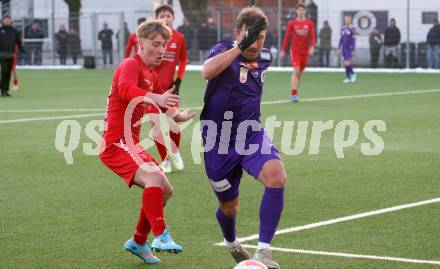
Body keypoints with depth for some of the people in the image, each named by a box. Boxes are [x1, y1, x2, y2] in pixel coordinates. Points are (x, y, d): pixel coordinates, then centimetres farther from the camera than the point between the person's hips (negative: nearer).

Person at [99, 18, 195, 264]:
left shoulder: (152, 75, 16)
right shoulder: (131, 66, -13)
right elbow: (125, 90, -37)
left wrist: (175, 115, 16)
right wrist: (156, 98, -54)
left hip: (131, 144, 10)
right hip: (116, 144, -10)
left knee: (165, 190, 12)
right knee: (154, 177, -30)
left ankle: (138, 242, 26)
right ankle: (161, 236, -29)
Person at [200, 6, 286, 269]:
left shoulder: (265, 57, 4)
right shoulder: (224, 49, -11)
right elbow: (207, 71, -34)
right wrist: (240, 47, -38)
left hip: (251, 134, 3)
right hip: (218, 139, -3)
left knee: (277, 177, -27)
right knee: (229, 206, 11)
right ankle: (232, 244, 48)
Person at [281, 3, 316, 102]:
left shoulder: (310, 23, 3)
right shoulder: (292, 23, 0)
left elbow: (312, 37, -1)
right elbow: (286, 37, 4)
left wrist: (312, 47, -18)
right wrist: (283, 50, 5)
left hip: (305, 51, 3)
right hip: (295, 50, -3)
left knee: (300, 73, 9)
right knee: (296, 71, -16)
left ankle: (295, 94, 19)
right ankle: (293, 94, -16)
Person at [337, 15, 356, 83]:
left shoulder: (352, 28, -7)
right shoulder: (343, 29, 11)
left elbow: (353, 40, -9)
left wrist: (353, 50, -12)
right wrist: (338, 48, 16)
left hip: (349, 48, -6)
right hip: (344, 48, 6)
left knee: (347, 63, -15)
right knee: (345, 63, 7)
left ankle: (353, 74, 8)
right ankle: (348, 77, 14)